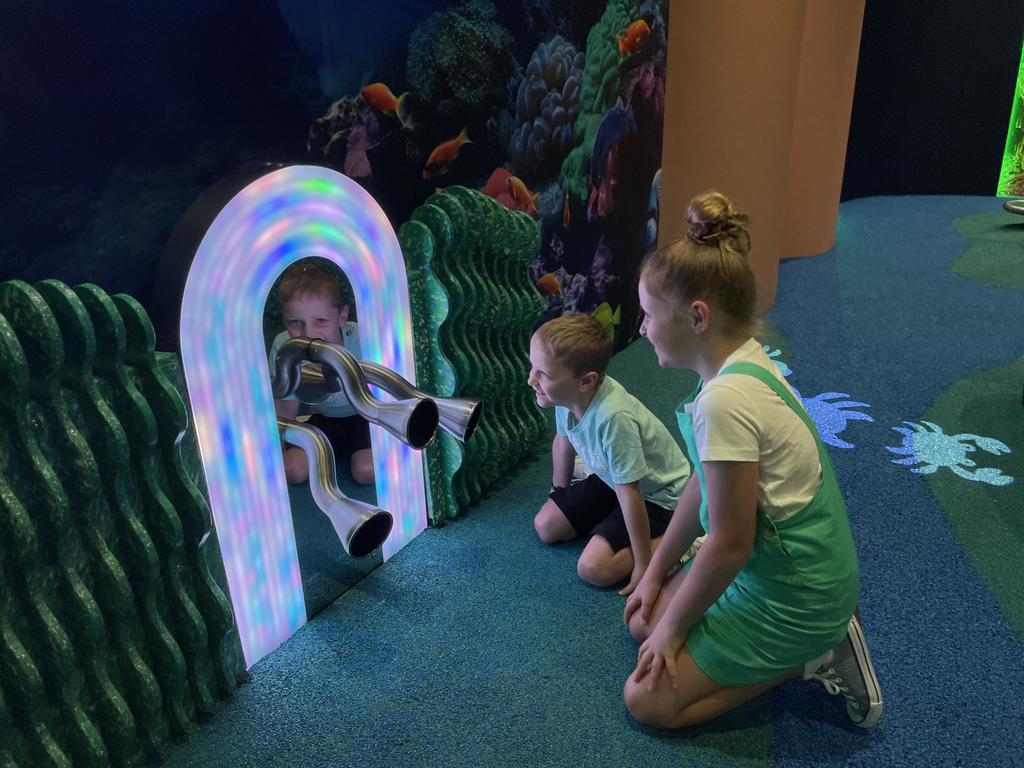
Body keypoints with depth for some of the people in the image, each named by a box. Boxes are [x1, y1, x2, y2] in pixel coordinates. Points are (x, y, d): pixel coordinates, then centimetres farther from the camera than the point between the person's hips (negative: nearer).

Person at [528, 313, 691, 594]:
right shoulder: (566, 394, -17)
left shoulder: (614, 417, -41)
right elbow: (563, 442, 5)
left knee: (593, 568, -18)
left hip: (658, 495, -7)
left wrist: (644, 565, -24)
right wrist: (560, 496, 19)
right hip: (611, 479, 8)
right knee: (545, 526, 8)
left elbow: (630, 494, -33)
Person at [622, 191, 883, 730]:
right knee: (644, 620, 18)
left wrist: (673, 625, -8)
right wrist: (655, 573, 14)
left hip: (789, 597, -9)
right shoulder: (748, 361, -2)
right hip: (802, 568, 9)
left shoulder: (724, 400, -31)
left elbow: (730, 543, -24)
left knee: (648, 700, 0)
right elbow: (703, 485, 7)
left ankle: (812, 658, 3)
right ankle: (817, 637, 15)